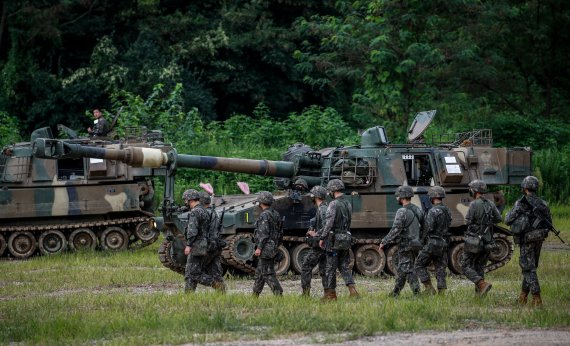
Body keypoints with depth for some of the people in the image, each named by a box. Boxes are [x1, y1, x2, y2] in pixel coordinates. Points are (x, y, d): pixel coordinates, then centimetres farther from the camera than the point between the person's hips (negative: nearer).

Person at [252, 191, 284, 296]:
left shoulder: (264, 215, -15)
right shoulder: (276, 214, 13)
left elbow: (264, 233, -21)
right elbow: (280, 233, 18)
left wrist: (259, 248, -20)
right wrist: (277, 245, 25)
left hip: (266, 248, -10)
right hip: (273, 248, 10)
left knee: (268, 274, -8)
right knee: (259, 272, 18)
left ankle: (278, 294, -14)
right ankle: (255, 294, 26)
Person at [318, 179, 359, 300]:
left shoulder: (333, 204, -15)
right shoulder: (348, 204, 11)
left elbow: (329, 223, -20)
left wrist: (322, 237, -10)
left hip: (334, 240, -7)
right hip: (346, 239, 7)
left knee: (330, 268, 3)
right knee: (344, 266, 11)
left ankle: (330, 294, 8)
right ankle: (352, 289, -4)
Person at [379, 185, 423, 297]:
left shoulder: (402, 212, -18)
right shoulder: (418, 210, 7)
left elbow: (395, 230, -21)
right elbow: (422, 228, 13)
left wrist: (384, 242, -13)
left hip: (405, 245, -8)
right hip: (416, 245, 8)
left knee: (408, 270, -4)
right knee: (401, 269, 18)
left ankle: (417, 292, -8)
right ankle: (396, 292, 26)